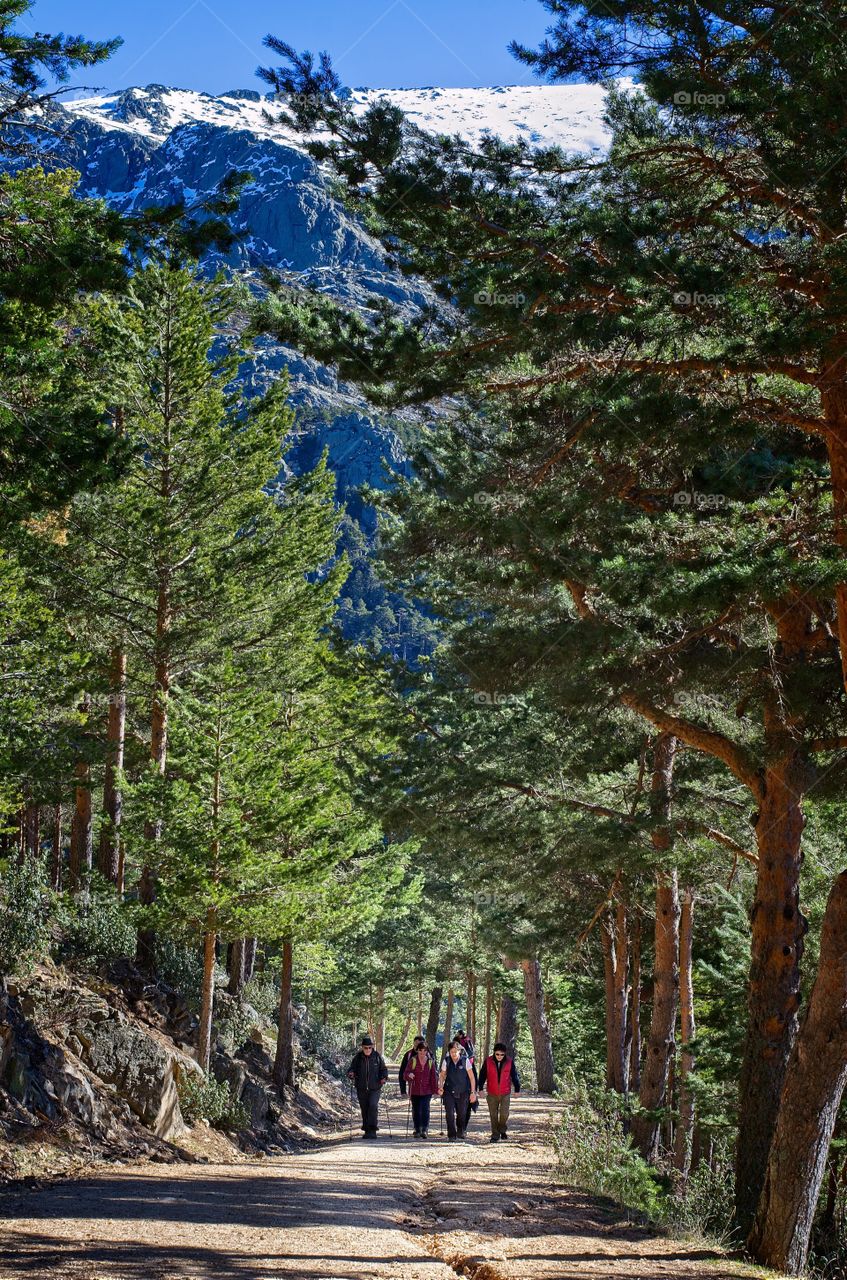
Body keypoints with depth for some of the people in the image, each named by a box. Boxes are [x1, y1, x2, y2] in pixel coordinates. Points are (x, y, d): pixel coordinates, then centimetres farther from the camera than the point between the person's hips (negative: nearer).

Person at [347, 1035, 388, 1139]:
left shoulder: (377, 1056, 0)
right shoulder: (358, 1057, 1)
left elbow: (383, 1069, 7)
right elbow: (352, 1069, 4)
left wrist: (384, 1077, -12)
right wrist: (351, 1074, -19)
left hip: (374, 1088, -2)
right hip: (361, 1088, 2)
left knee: (373, 1106, -17)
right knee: (364, 1109, 6)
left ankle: (373, 1129, -14)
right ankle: (367, 1130, 18)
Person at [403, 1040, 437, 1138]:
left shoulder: (430, 1062, 5)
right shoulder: (412, 1060, 0)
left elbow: (433, 1077, 8)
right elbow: (406, 1073, -6)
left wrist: (435, 1089, 4)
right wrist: (409, 1075, -29)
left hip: (426, 1090, 0)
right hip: (414, 1090, 0)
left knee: (425, 1109, -13)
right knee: (416, 1110, 6)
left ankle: (425, 1130, -16)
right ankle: (417, 1130, 17)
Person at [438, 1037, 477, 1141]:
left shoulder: (465, 1061, -7)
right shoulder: (446, 1061, -3)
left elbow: (471, 1077, -2)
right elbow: (442, 1076, 9)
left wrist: (473, 1092, -4)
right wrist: (440, 1087, -7)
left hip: (463, 1092, 0)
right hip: (449, 1092, 0)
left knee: (462, 1114, 8)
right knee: (450, 1114, -10)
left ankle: (460, 1131, 35)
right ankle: (452, 1135, 0)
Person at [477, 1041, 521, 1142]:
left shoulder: (510, 1062, -5)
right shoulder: (488, 1062, -6)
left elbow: (514, 1076, 2)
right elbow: (482, 1075, 0)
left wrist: (517, 1089, 2)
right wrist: (481, 1088, -3)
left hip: (505, 1093, -1)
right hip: (492, 1094, 1)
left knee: (504, 1114, -7)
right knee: (493, 1115, 4)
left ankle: (503, 1131, 18)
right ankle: (495, 1135, 13)